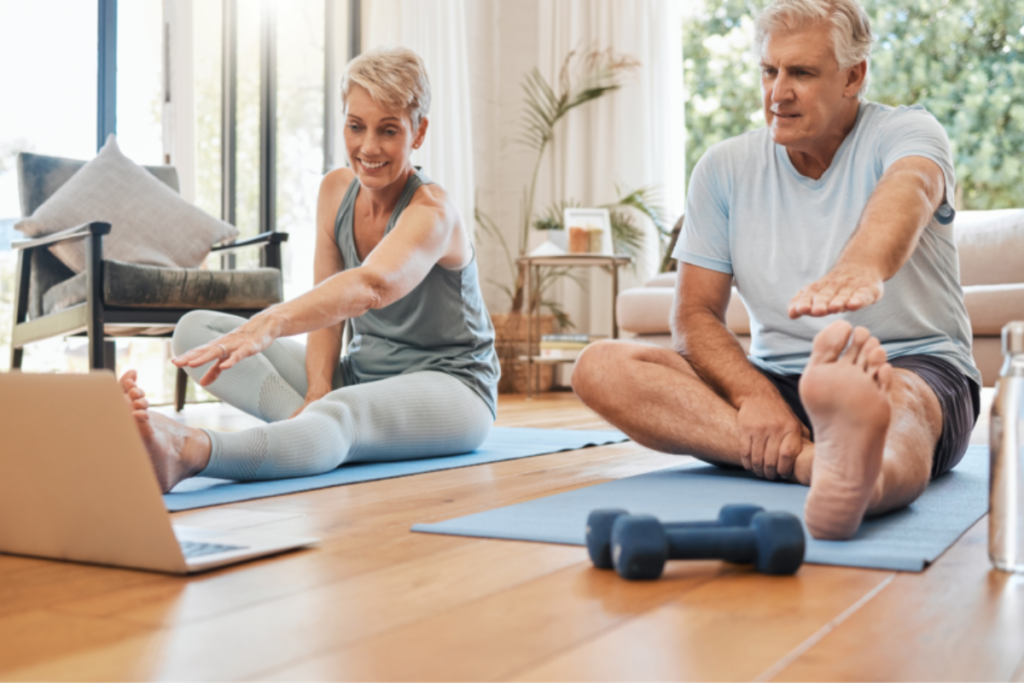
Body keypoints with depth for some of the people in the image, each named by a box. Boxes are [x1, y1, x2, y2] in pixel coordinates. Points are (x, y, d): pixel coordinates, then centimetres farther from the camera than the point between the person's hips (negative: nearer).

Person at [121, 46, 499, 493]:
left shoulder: (431, 212, -21)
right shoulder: (336, 190, 2)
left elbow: (372, 286, -43)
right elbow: (327, 302, 0)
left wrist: (268, 325, -58)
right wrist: (318, 390, -19)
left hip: (452, 387, -7)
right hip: (362, 373, 8)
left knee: (340, 415, -44)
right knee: (195, 329, -7)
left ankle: (187, 453, -69)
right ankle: (312, 419, -32)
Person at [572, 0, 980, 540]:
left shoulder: (907, 132, -2)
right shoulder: (725, 168, 7)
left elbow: (907, 192, -30)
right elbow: (694, 315, 1)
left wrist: (862, 267, -56)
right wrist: (754, 396, -21)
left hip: (916, 369, -3)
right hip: (777, 380, 3)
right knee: (601, 367, -21)